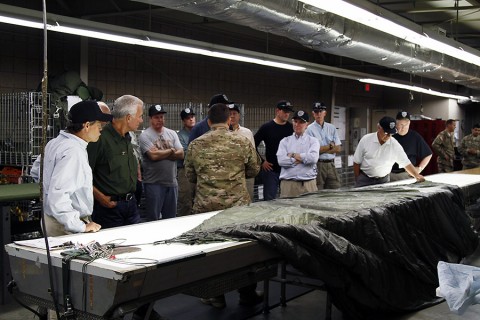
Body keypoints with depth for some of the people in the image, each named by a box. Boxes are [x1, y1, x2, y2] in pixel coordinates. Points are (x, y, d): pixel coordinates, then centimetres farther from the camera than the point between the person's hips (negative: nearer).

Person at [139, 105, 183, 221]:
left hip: (172, 182, 5)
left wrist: (161, 154, -12)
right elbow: (153, 155, -18)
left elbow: (180, 154, 0)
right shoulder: (145, 136, -6)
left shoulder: (172, 133, 10)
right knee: (153, 219, 4)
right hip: (154, 183, -5)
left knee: (171, 218, 14)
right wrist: (171, 151, -3)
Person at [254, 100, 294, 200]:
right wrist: (261, 162, -3)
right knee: (269, 200, 2)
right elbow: (253, 145, 0)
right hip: (271, 170, -2)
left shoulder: (291, 128, 5)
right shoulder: (267, 127, -1)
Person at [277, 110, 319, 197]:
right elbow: (281, 160, -4)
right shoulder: (285, 141, 12)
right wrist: (303, 158, -6)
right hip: (288, 183, 0)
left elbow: (313, 158, -10)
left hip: (308, 183, 0)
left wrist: (293, 155, -4)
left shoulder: (313, 141, 10)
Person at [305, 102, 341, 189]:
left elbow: (338, 148, 6)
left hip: (331, 164, 5)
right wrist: (330, 146, -1)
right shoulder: (310, 129, -1)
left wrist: (322, 149, -6)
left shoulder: (332, 128, 13)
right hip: (317, 165, -4)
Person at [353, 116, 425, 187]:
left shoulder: (395, 145, -8)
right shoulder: (365, 140, -9)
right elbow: (357, 162, -2)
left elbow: (406, 163, -5)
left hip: (383, 180, 1)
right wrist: (357, 181, 0)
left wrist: (417, 176, -19)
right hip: (364, 179, -1)